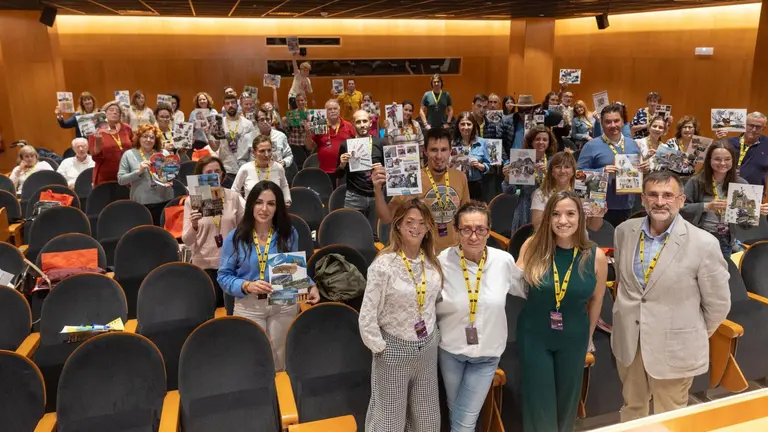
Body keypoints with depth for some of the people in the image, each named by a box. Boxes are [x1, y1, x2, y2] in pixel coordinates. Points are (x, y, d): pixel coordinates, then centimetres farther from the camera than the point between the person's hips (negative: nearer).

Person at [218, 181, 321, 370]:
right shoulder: (235, 237, -5)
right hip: (248, 307, -1)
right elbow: (224, 276, -4)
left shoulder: (289, 234, 0)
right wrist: (247, 286, -22)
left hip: (284, 305, 2)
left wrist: (310, 286, -13)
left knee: (280, 365, 14)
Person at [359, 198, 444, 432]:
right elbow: (367, 316, -17)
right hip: (395, 349, -5)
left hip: (428, 347, 5)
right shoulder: (384, 264, -20)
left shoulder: (432, 262, -1)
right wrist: (379, 348, -11)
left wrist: (434, 336, 10)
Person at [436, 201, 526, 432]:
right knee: (455, 411, 21)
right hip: (450, 349, 0)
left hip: (487, 353, 0)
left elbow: (527, 289, 5)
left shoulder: (504, 261, -15)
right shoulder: (443, 261, -18)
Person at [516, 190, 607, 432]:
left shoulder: (596, 256, -12)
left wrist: (588, 336, 12)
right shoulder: (532, 247, -14)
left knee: (567, 398, 21)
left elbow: (596, 299, 3)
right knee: (539, 402, 9)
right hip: (534, 335, -1)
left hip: (574, 338, 1)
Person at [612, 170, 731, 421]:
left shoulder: (703, 244, -18)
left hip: (674, 346, -3)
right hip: (628, 340, 4)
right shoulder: (624, 231, -5)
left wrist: (695, 338, 4)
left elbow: (718, 304, -7)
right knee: (631, 407, 24)